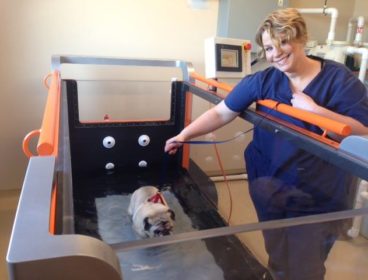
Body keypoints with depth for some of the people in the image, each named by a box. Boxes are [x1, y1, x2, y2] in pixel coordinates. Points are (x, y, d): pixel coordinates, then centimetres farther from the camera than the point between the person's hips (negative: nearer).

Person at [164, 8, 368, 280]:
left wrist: (314, 109, -23)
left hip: (319, 200, -2)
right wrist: (184, 135, -13)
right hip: (271, 194, 2)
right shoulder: (262, 81, -5)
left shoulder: (339, 78, -10)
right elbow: (221, 113, -5)